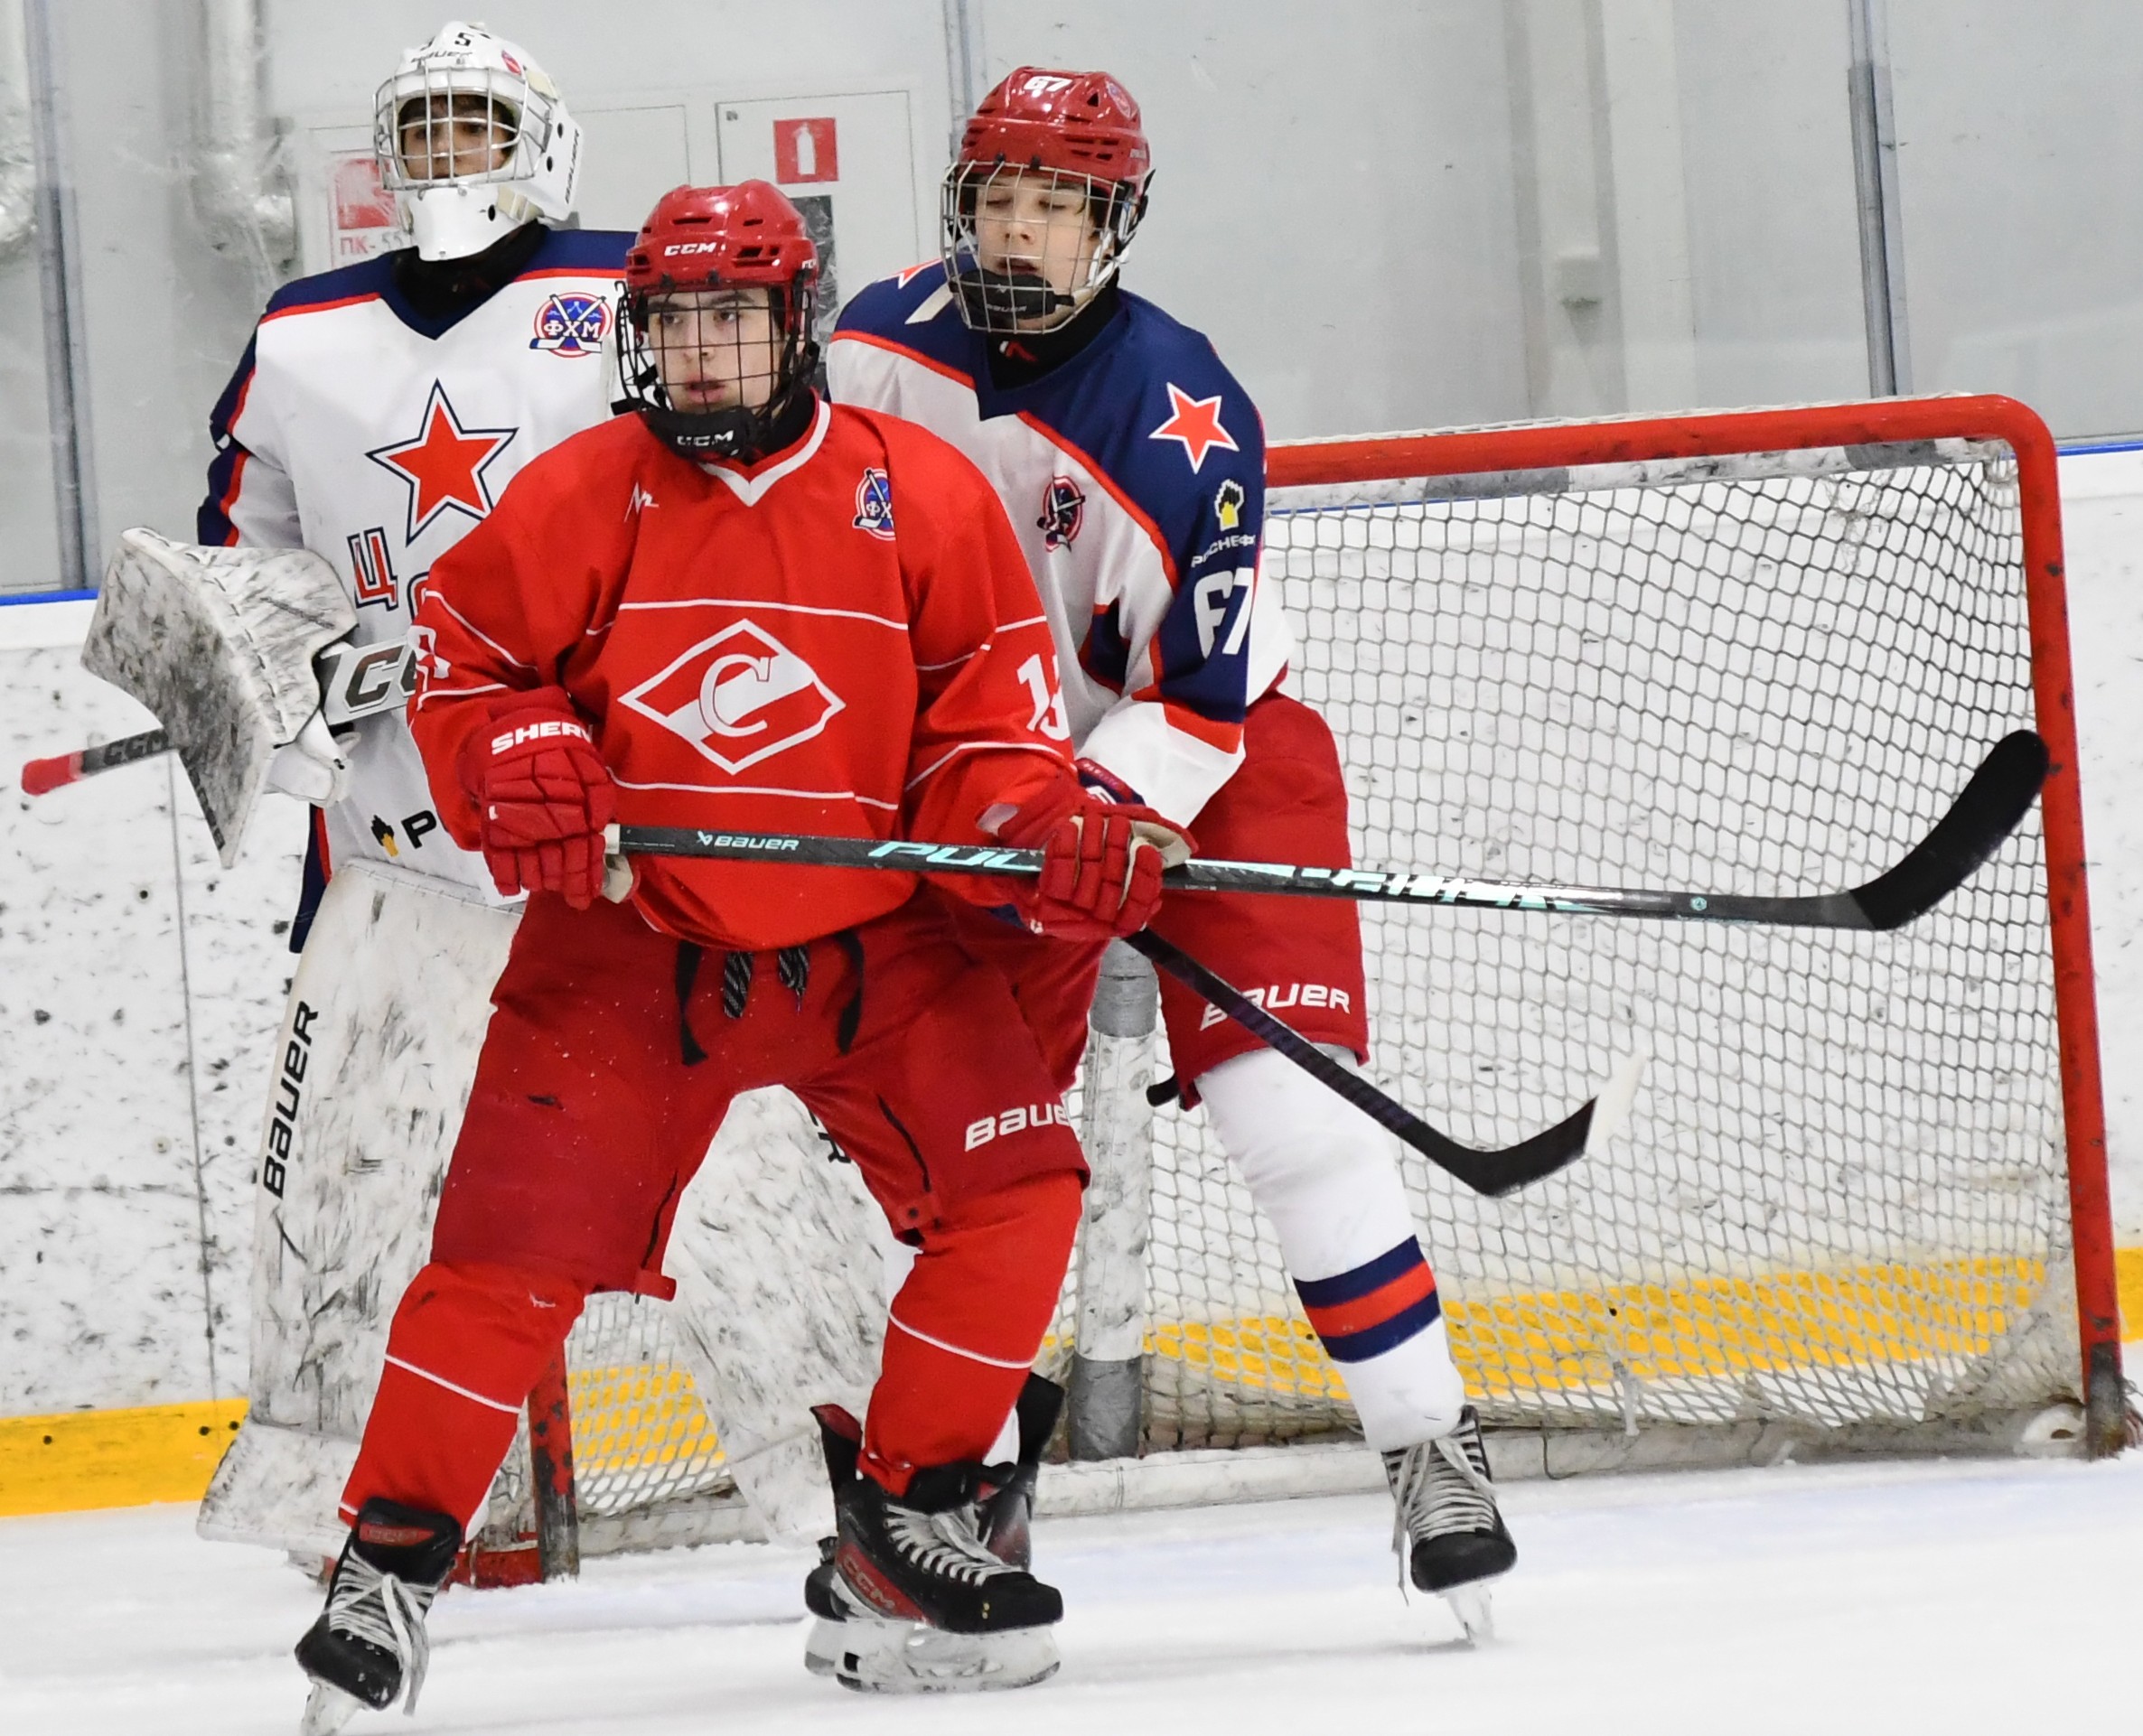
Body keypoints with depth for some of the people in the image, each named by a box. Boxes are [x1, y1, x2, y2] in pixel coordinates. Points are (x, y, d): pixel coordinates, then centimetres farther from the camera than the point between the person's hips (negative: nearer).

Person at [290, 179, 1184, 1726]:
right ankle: (393, 1551, 2)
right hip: (631, 945, -1)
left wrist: (1046, 835, -16)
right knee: (520, 1236, -10)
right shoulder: (581, 499, -6)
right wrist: (517, 767, -15)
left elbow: (985, 703, 1)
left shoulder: (919, 494, -4)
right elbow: (463, 656, 3)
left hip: (872, 940, 2)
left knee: (1015, 1191, -10)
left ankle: (909, 1513, 7)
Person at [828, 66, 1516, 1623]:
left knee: (1284, 1096, -18)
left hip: (1212, 760, -5)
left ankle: (1429, 1442, -11)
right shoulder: (882, 343, -7)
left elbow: (1203, 692, -23)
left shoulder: (1177, 412, -24)